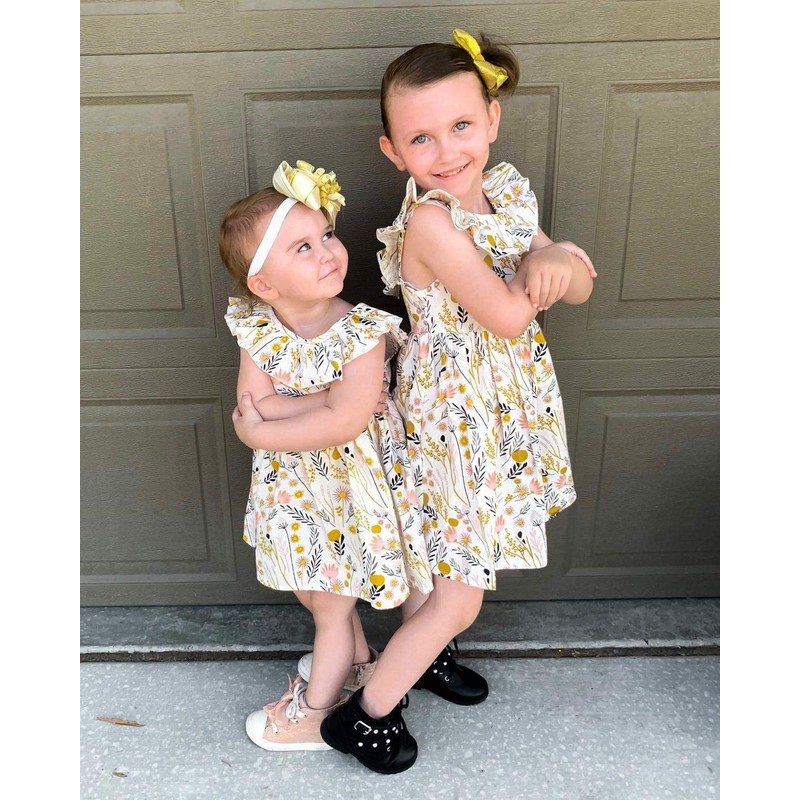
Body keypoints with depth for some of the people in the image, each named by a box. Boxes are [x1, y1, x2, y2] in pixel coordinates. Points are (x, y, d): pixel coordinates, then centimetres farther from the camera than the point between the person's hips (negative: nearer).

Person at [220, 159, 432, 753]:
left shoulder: (363, 333, -25)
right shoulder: (256, 330, -12)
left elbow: (346, 422, -31)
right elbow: (253, 402, -19)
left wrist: (261, 431, -24)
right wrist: (324, 400, -29)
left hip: (351, 487, -5)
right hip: (293, 486, 6)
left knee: (331, 608, 14)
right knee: (310, 585, 27)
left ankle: (316, 712, 40)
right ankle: (355, 655, 56)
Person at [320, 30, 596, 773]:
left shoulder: (506, 189, 2)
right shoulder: (431, 220, -23)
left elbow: (579, 287, 3)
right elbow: (508, 315, -27)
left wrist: (554, 256, -19)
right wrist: (550, 264, -9)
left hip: (504, 408, 8)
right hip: (457, 420, -8)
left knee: (442, 554, 24)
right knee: (460, 596, 3)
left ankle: (418, 654, 51)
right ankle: (360, 716, 23)